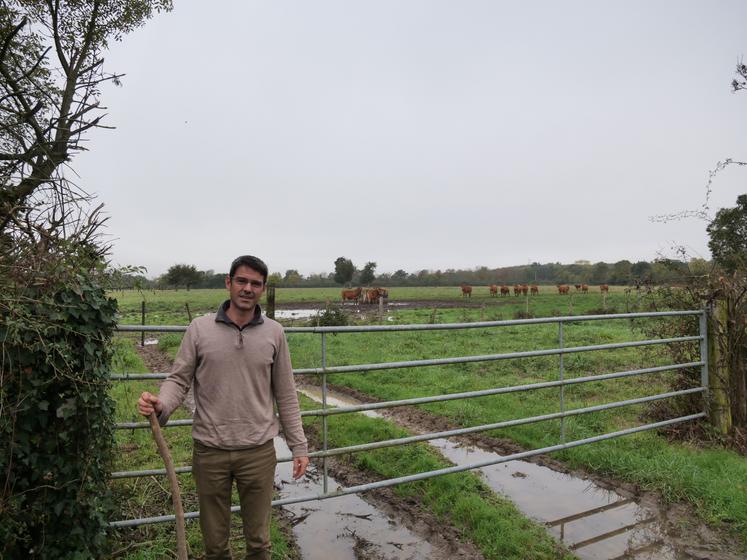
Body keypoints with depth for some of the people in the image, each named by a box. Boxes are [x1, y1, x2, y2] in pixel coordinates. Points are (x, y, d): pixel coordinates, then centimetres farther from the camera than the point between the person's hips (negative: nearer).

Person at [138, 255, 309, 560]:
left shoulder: (274, 333, -1)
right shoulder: (199, 328, -4)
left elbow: (285, 395, 3)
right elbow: (179, 379, -1)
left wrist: (299, 445, 4)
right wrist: (161, 405, -23)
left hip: (258, 452, 0)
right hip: (209, 451, 0)